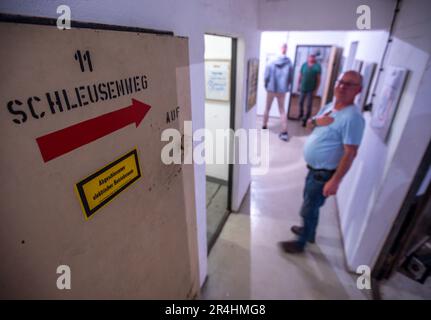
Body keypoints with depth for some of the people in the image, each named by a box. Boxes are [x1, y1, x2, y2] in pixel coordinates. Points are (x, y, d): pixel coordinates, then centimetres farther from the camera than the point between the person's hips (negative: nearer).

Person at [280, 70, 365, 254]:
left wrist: (335, 181, -26)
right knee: (310, 203, 25)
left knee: (308, 209, 6)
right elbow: (309, 123, 15)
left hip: (324, 174, -9)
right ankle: (309, 231, 48)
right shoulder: (330, 106, 4)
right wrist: (316, 121, -10)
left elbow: (350, 153, -26)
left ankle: (300, 243, 28)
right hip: (314, 168, 9)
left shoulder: (352, 117, -24)